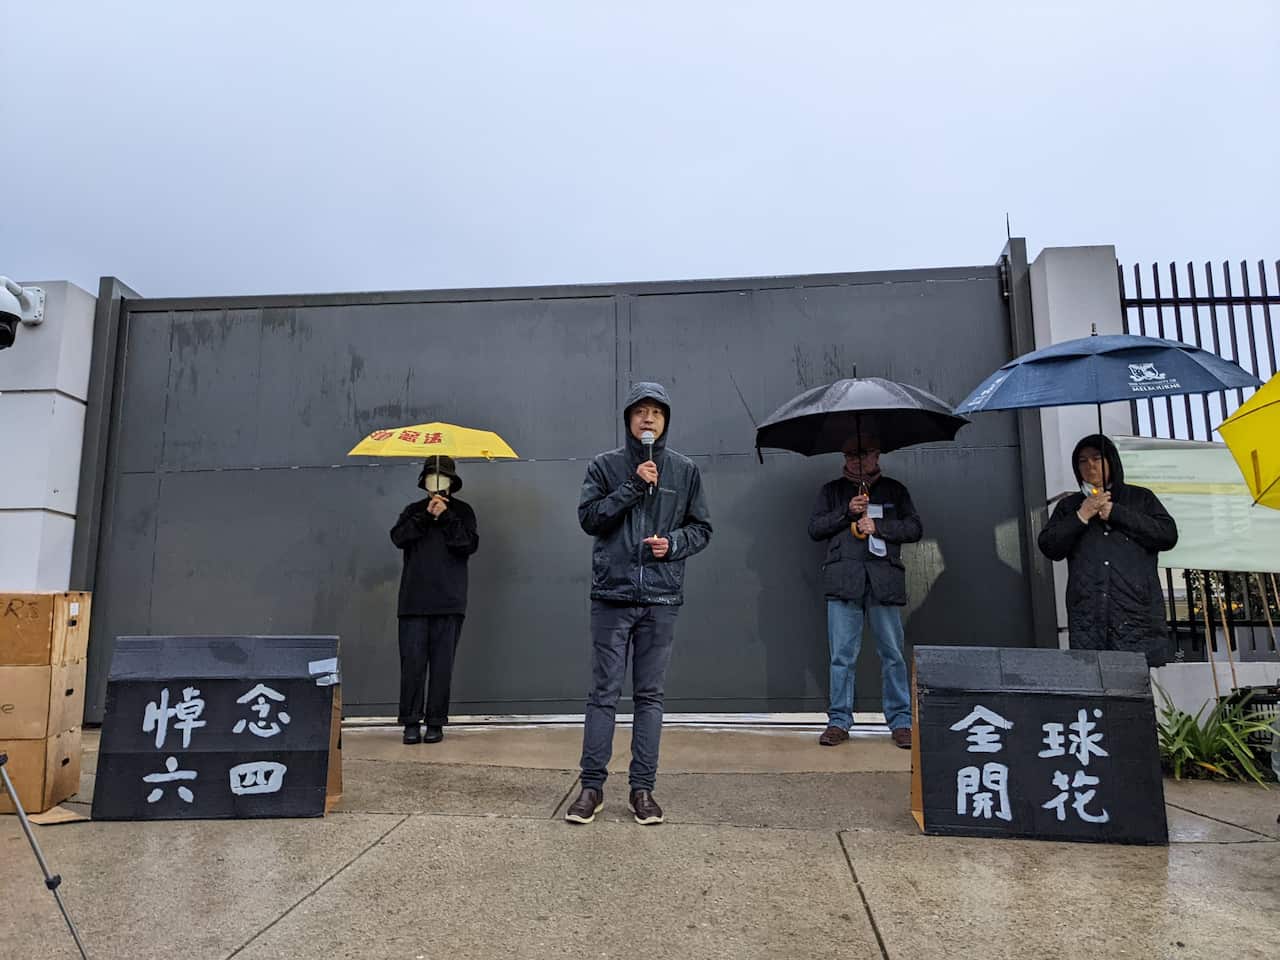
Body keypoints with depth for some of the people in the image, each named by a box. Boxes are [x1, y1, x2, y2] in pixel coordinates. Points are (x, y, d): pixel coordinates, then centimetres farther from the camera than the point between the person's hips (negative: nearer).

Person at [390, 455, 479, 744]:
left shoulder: (462, 511, 10)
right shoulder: (413, 510, 16)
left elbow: (469, 545, -5)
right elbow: (398, 537, -2)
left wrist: (445, 517, -9)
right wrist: (425, 516, -10)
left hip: (449, 601, -1)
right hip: (414, 600, 1)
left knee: (442, 663, 2)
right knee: (412, 661, -2)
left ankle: (436, 722, 10)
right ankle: (411, 722, 6)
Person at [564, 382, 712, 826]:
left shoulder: (685, 470, 9)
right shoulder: (605, 465, 5)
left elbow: (702, 527, 11)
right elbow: (589, 517, -4)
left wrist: (674, 543, -9)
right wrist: (634, 486, -12)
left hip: (661, 598, 1)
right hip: (612, 594, -1)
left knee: (650, 694, 7)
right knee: (603, 692, 3)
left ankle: (643, 788, 16)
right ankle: (592, 785, 13)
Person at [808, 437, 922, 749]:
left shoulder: (894, 490, 17)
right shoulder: (832, 491, 17)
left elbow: (914, 528, 10)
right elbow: (814, 528, 9)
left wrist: (878, 526, -4)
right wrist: (847, 511, -3)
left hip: (884, 579, 0)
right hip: (843, 579, 0)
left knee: (893, 654, 1)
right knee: (842, 655, 0)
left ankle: (901, 721, 10)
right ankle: (839, 720, 7)